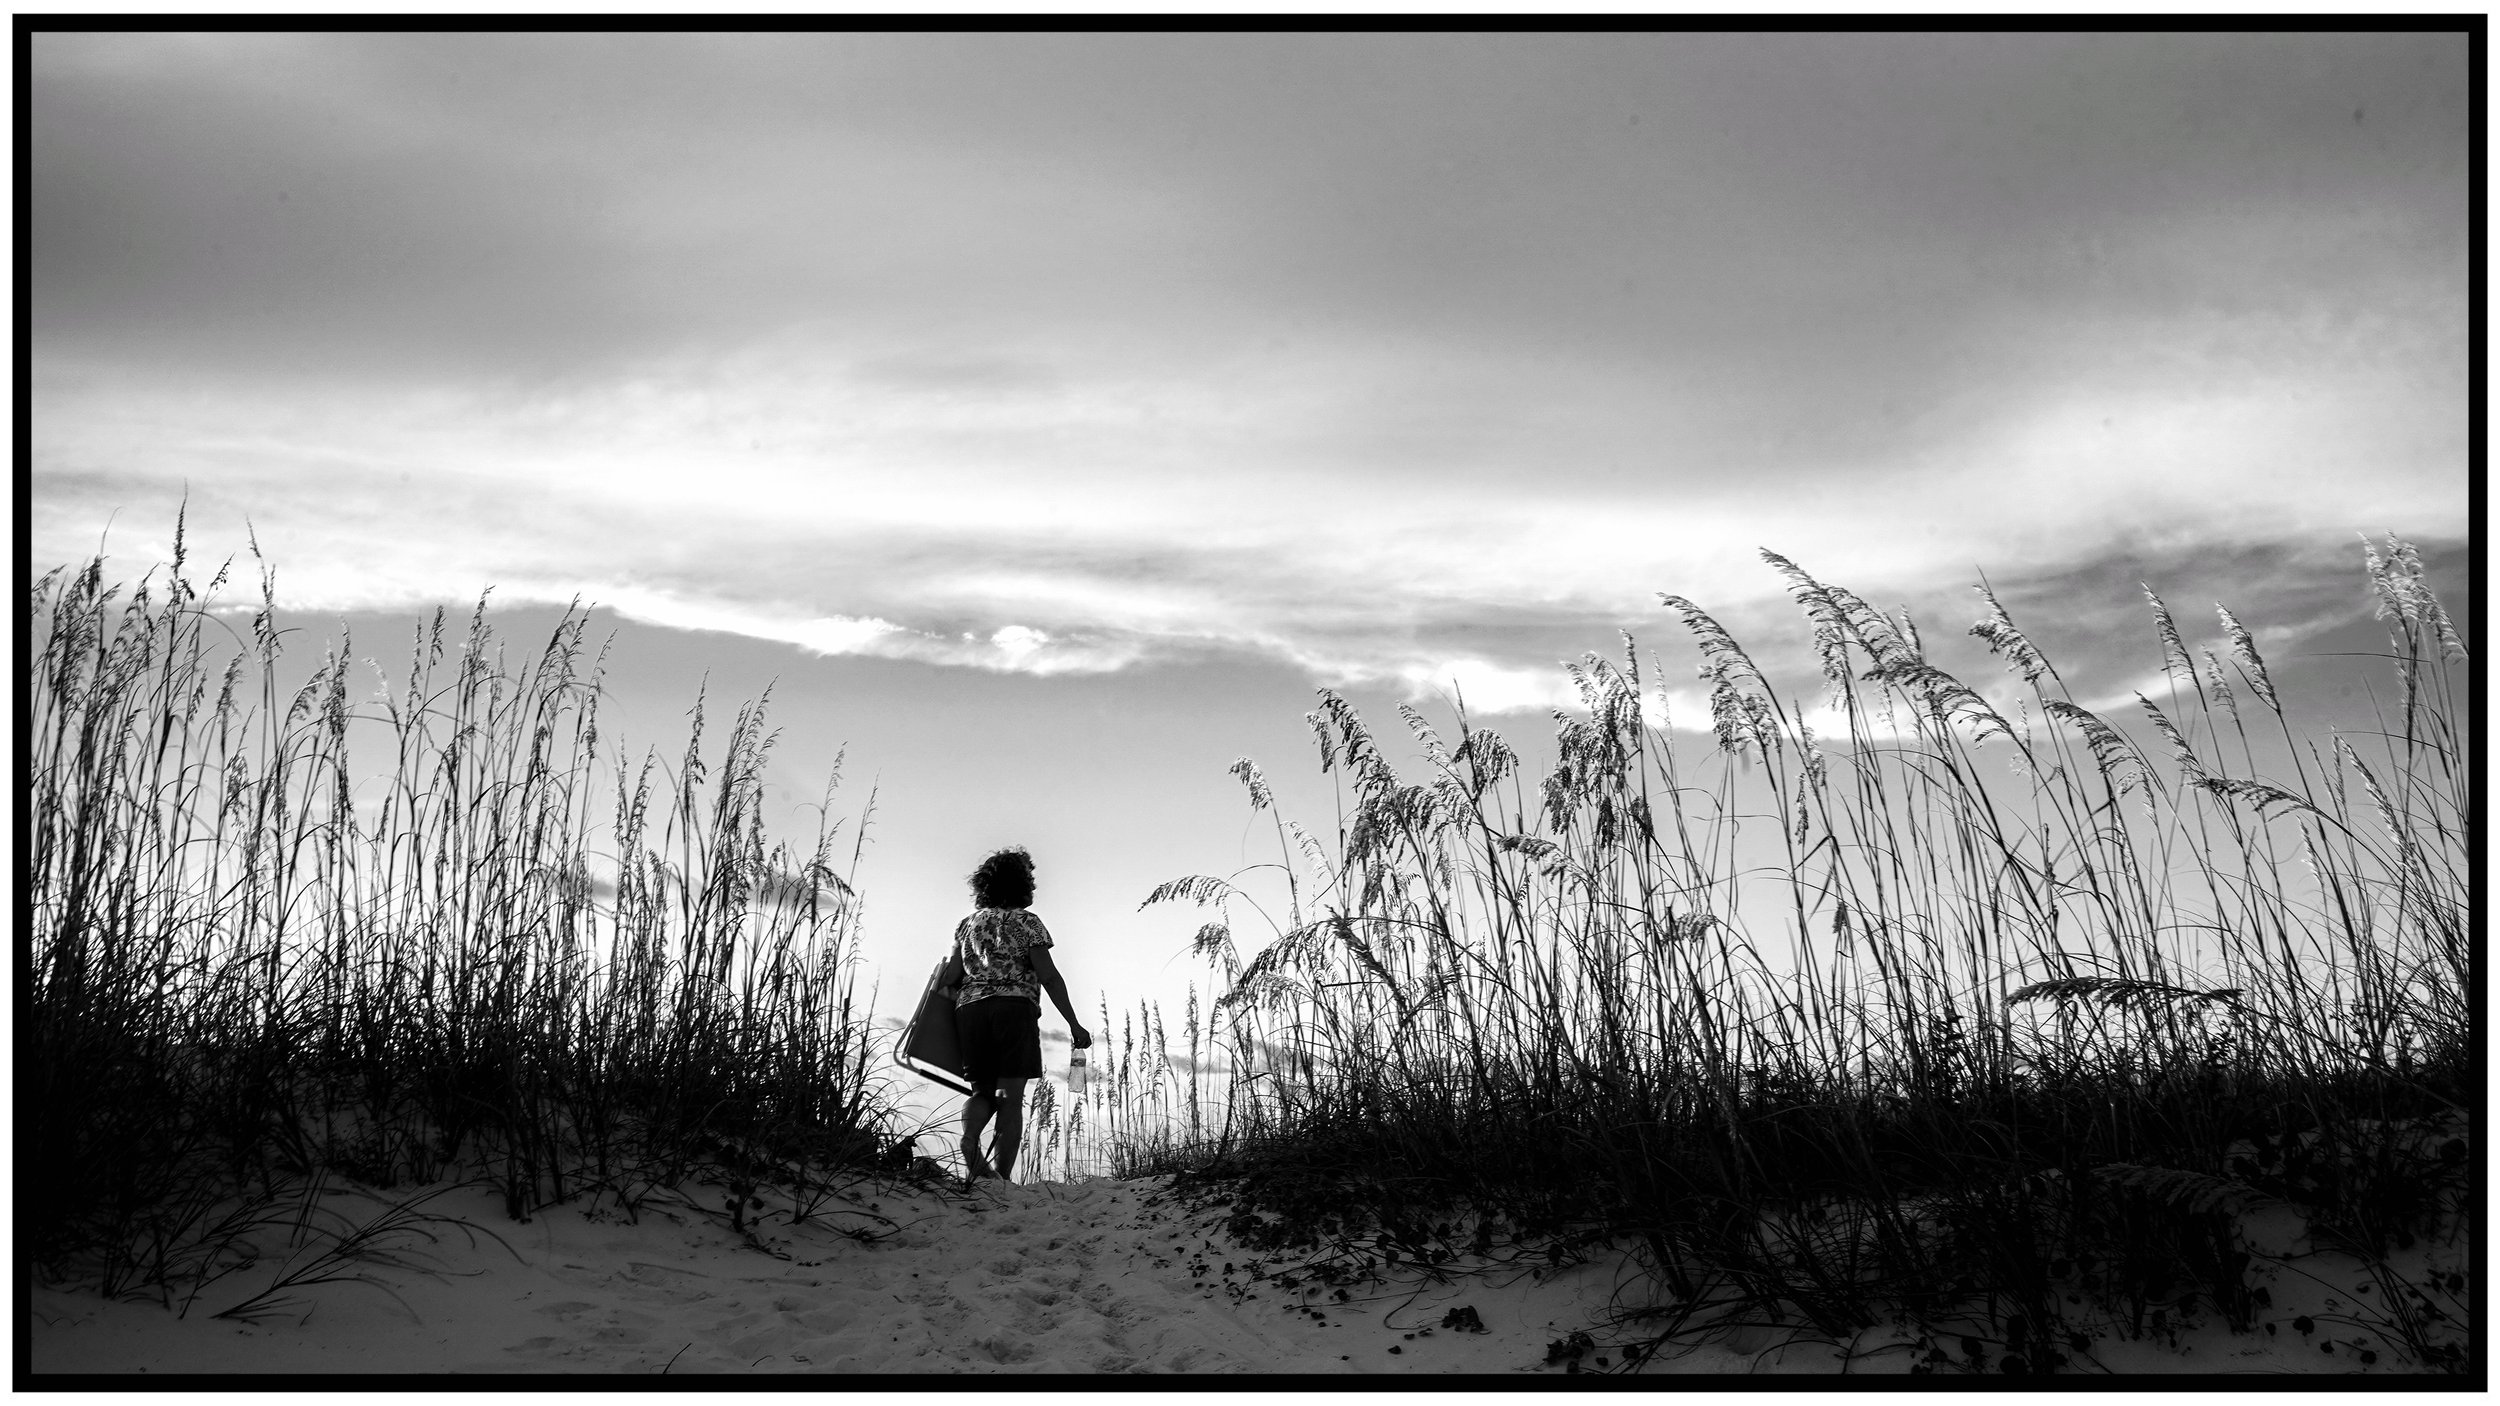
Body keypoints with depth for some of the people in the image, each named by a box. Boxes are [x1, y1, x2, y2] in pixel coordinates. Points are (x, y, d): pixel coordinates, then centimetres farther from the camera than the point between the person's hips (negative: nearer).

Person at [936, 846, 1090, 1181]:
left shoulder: (967, 924, 17)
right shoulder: (1026, 922, 5)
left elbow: (950, 976, 9)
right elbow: (1049, 976, -3)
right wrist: (1074, 1024, -2)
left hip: (970, 1009, 4)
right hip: (1015, 1008, -4)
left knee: (983, 1091, 11)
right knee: (1011, 1096, -3)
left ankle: (970, 1139, -21)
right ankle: (1003, 1177, -12)